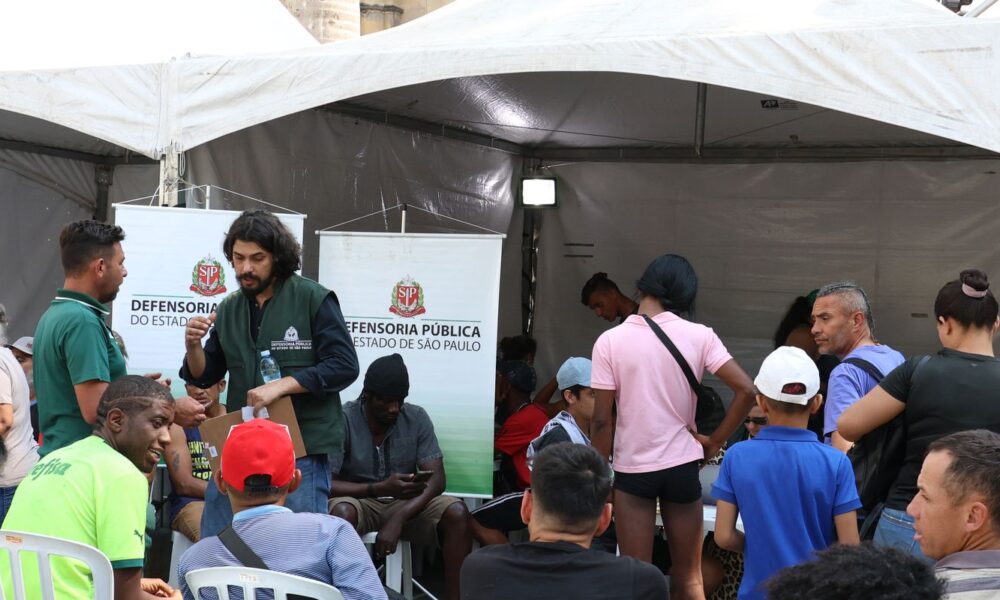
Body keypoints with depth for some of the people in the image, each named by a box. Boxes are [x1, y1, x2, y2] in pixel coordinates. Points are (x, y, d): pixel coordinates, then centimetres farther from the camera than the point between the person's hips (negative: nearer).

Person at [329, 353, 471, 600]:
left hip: (406, 504, 2)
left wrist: (398, 518, -29)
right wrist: (378, 489, -33)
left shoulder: (417, 418, -7)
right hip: (360, 501, -2)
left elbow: (436, 479, -13)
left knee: (457, 513, -26)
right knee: (342, 511, -38)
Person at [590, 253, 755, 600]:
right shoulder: (699, 336, -5)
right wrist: (714, 442, 1)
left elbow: (601, 421, -8)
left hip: (632, 469, -1)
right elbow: (746, 391, -10)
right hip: (682, 466, 2)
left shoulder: (611, 341, -8)